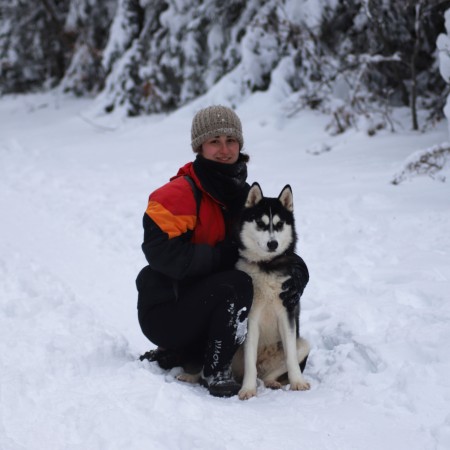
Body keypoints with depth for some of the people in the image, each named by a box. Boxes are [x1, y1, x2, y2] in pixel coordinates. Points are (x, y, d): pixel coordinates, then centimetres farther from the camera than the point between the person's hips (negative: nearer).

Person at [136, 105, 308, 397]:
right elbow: (161, 251, -28)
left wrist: (297, 275, -16)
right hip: (166, 310, -8)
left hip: (205, 306, 8)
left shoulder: (243, 195, 6)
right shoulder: (180, 194, -16)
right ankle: (215, 372, -12)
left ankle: (175, 355, 9)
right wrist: (223, 255, -21)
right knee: (237, 285, -28)